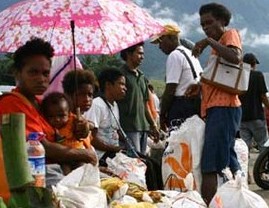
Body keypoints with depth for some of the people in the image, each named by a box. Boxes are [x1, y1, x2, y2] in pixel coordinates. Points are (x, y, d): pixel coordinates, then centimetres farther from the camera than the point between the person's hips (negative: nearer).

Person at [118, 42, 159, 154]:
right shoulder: (122, 75, -5)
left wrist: (153, 124, 19)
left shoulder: (142, 77, 20)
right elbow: (116, 102, -9)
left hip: (143, 126, 8)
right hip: (129, 128, -8)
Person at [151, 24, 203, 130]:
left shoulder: (174, 56, -9)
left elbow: (170, 90, -14)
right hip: (195, 104, 10)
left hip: (181, 104, -10)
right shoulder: (191, 54, 20)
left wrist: (162, 115, -9)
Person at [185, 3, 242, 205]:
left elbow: (235, 57, -23)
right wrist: (201, 86, 13)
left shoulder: (231, 34, -1)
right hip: (218, 108, 10)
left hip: (223, 108, -10)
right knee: (228, 162, 13)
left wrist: (209, 41, -17)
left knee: (209, 166, -14)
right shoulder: (219, 43, 25)